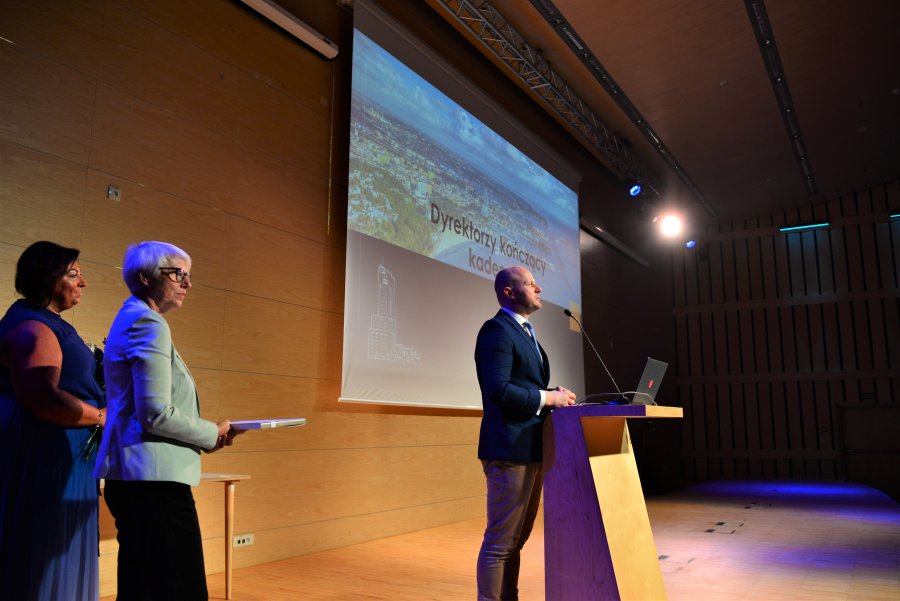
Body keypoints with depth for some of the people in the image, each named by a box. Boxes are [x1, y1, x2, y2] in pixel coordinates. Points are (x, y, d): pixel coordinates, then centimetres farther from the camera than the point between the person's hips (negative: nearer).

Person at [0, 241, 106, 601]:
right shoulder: (32, 328, -15)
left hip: (56, 458, 10)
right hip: (41, 457, -10)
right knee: (40, 557, -1)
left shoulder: (49, 324, 17)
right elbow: (42, 399, -27)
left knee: (55, 559, 15)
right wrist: (102, 417, -16)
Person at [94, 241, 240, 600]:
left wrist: (205, 433, 13)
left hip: (133, 476, 10)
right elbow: (155, 413, -20)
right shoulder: (149, 323, -12)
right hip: (155, 476, -10)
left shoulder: (132, 319, 18)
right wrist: (212, 434, -6)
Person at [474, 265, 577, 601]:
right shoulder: (497, 329, -12)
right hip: (510, 450, -10)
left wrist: (555, 395, 2)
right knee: (501, 542, -1)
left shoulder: (525, 332, 20)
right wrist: (549, 397, -15)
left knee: (516, 539, 18)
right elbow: (499, 390, -22)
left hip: (531, 449, 10)